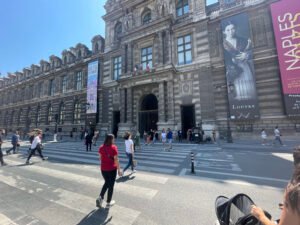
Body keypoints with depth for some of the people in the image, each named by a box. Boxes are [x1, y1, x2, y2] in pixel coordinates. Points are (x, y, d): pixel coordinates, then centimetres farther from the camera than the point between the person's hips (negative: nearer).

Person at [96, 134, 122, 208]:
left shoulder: (101, 147, -2)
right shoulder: (114, 147, -18)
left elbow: (100, 158, 5)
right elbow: (116, 160, -17)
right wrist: (119, 170, -9)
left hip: (103, 169, 5)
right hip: (112, 169, -5)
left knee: (106, 183, 27)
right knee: (111, 185, 14)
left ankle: (100, 198, 15)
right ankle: (108, 202, 27)